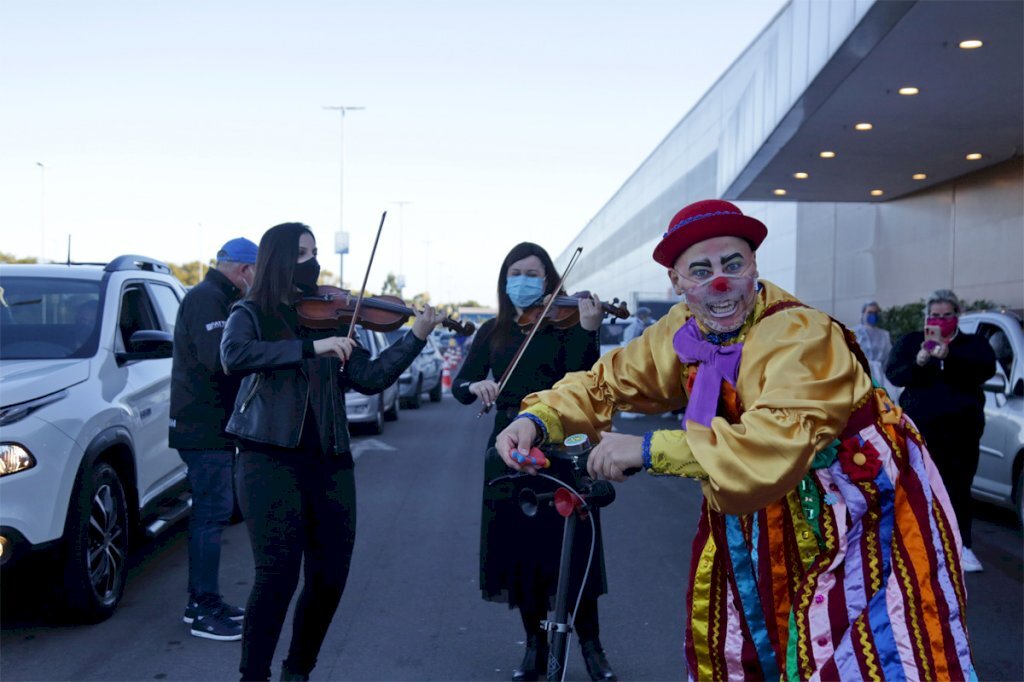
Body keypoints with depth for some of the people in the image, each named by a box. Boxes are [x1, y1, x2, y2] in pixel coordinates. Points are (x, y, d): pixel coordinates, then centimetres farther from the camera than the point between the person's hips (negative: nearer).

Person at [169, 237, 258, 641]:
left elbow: (228, 353, 17)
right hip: (204, 427, -11)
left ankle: (201, 600, 25)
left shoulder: (215, 299, 18)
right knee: (213, 513, -7)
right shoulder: (205, 299, -15)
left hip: (211, 426, 11)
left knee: (210, 512, 15)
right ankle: (205, 611, -1)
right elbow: (218, 358, -29)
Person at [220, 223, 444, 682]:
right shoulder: (251, 314, 3)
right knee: (278, 572, -12)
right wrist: (312, 347, -25)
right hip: (270, 458, -4)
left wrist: (416, 337, -4)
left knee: (330, 576, 5)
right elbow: (234, 355, -20)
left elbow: (370, 379, 4)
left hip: (329, 460, 4)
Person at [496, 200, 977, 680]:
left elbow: (776, 445, -40)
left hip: (864, 507, -6)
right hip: (769, 513, 7)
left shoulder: (801, 335, -28)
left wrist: (649, 450, -41)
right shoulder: (685, 331, -7)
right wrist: (538, 419, -18)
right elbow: (610, 380, 0)